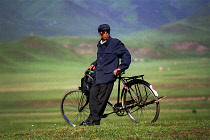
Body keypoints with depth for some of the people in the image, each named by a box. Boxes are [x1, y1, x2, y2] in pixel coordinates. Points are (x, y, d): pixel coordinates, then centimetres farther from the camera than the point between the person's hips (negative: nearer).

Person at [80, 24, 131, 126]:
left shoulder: (115, 43, -2)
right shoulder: (100, 45, 20)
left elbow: (126, 55, -2)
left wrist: (120, 68, -9)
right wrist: (94, 64, 20)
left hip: (108, 75, -7)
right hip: (98, 75, 7)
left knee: (101, 98, -7)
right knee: (93, 95, -3)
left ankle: (93, 119, -3)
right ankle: (95, 120, 1)